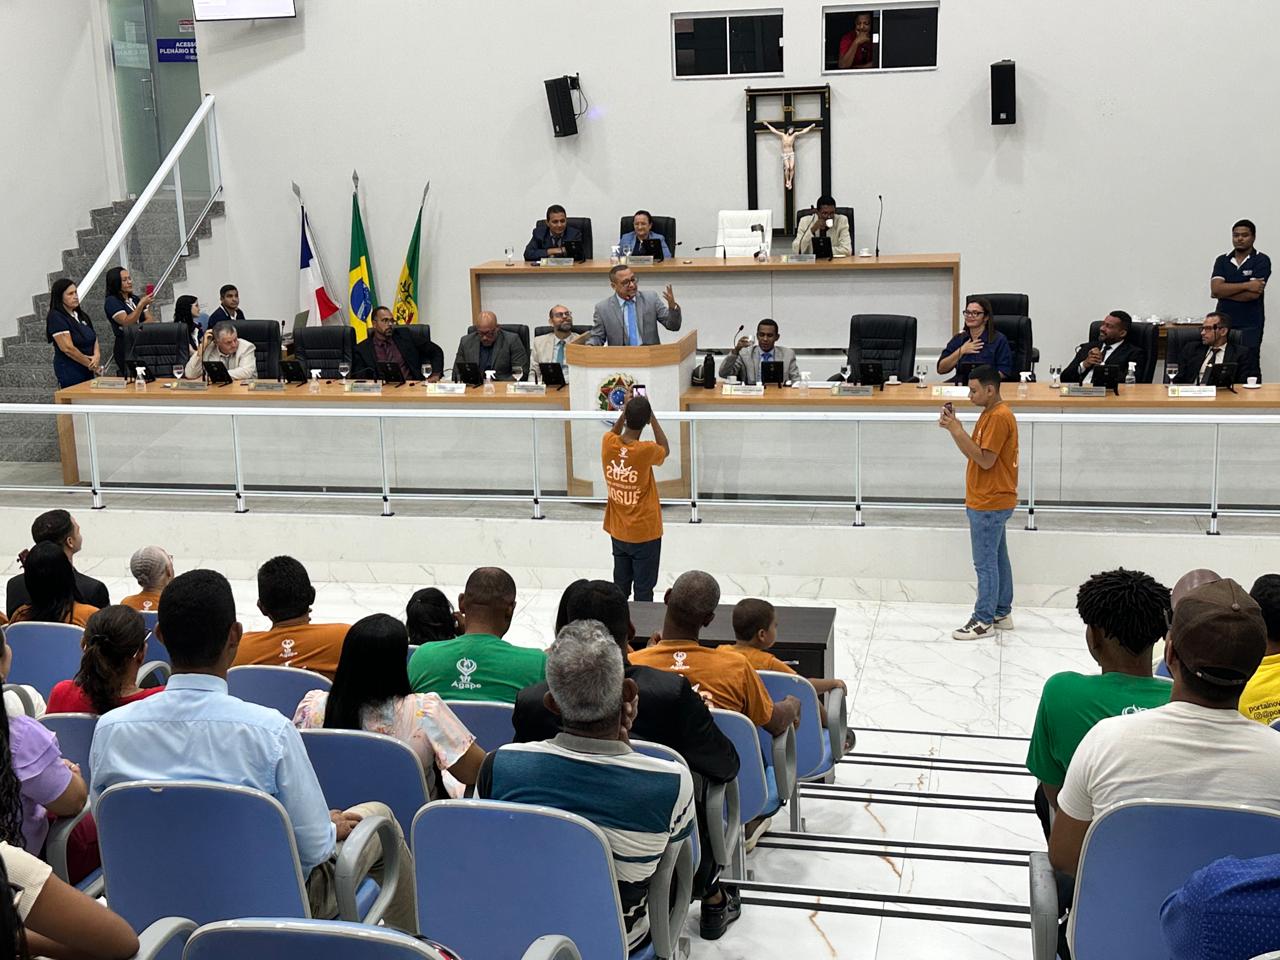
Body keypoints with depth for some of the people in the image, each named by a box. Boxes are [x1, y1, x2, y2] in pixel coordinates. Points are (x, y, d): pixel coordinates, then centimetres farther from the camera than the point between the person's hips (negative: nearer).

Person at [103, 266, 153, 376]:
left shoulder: (135, 299, 17)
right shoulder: (111, 301, -4)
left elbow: (150, 319, 10)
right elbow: (127, 322, -17)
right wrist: (142, 304, -25)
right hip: (125, 348, -6)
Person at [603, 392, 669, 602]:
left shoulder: (607, 444, -11)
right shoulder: (646, 451, -24)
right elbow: (666, 450, 1)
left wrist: (625, 410, 9)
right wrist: (650, 413, -2)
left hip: (617, 532, 5)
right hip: (645, 534, -5)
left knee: (620, 587, 16)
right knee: (644, 590, 6)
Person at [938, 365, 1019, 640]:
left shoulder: (999, 417, -19)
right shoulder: (990, 414, 13)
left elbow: (985, 460, -22)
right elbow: (973, 454, 13)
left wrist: (958, 431, -20)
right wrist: (953, 428, 2)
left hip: (989, 504, -10)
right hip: (990, 501, 10)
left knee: (985, 563, -5)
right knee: (997, 559, 15)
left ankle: (984, 621, 0)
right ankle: (1001, 613, 22)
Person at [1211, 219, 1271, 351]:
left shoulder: (1261, 260, -2)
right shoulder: (1222, 260, 9)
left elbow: (1253, 294, -13)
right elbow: (1216, 289, -6)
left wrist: (1225, 292, -4)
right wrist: (1246, 285, -13)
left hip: (1250, 326, -3)